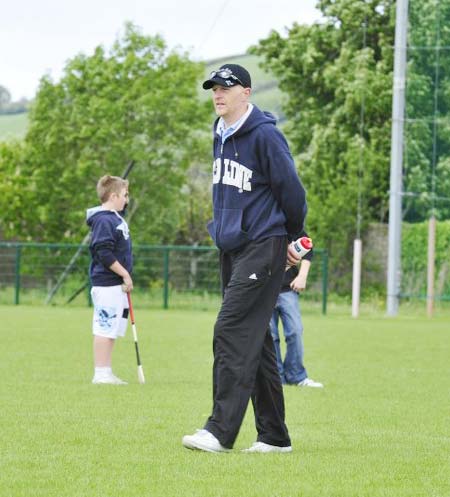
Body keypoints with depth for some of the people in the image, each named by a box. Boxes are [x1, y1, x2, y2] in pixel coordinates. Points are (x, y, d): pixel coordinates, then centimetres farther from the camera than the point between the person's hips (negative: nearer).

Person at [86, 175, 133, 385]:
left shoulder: (116, 218, 16)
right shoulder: (103, 220, -15)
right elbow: (104, 253, -22)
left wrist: (125, 276, 16)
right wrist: (125, 274, -18)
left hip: (117, 284, 10)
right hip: (107, 284, -10)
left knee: (111, 329, 11)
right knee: (105, 328, -7)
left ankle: (106, 373, 15)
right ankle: (101, 373, -5)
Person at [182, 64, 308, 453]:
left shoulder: (264, 135, -13)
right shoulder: (221, 136, 14)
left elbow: (291, 191, -9)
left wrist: (290, 238, 5)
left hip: (262, 248, -9)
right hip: (232, 247, 9)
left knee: (233, 331, -15)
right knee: (254, 341, 10)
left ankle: (221, 430, -18)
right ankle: (274, 436, 14)